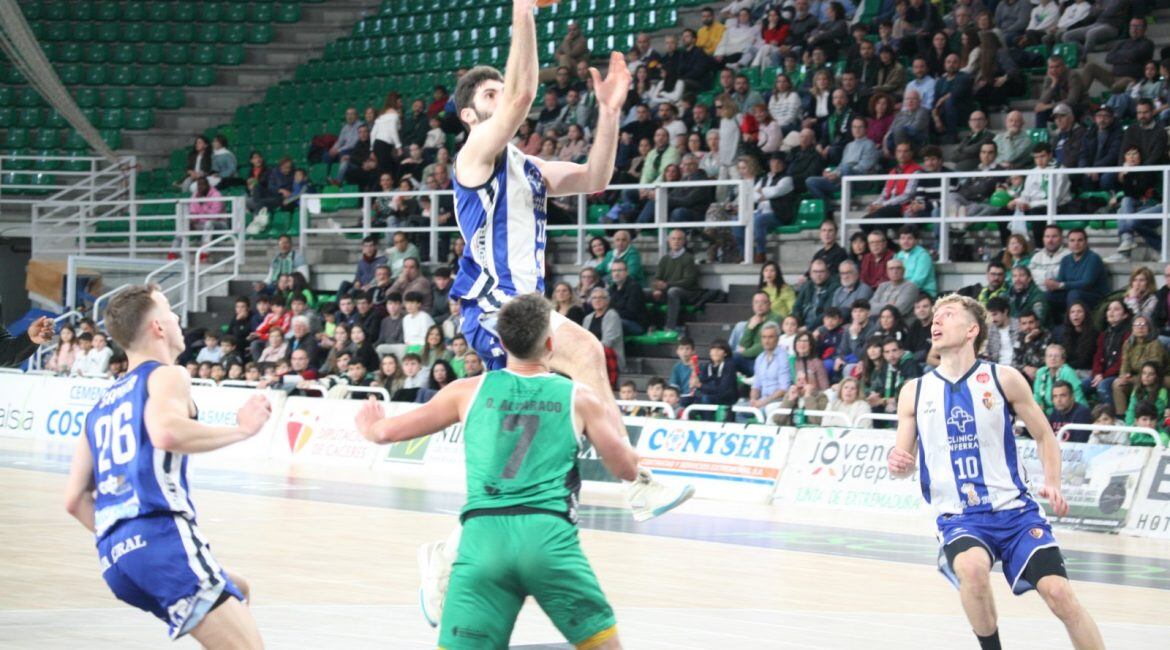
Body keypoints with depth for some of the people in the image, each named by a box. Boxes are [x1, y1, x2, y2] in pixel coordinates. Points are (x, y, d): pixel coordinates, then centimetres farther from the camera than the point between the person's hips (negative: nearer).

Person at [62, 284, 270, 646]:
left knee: (235, 593, 29)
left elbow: (75, 499, 22)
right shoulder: (167, 376, 3)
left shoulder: (101, 405, 26)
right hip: (161, 534, -8)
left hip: (113, 554, 8)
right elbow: (167, 433, -20)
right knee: (248, 646, -11)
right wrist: (241, 429, -8)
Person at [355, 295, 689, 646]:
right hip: (550, 536, -1)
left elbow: (384, 432, 19)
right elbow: (628, 470, 18)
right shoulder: (580, 398, 11)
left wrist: (368, 424, 44)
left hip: (482, 536, 1)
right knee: (604, 641, 14)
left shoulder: (470, 391, 14)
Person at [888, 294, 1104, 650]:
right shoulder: (914, 392, 5)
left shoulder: (1003, 379, 1)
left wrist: (1052, 484, -7)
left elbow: (1044, 437, 10)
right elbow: (906, 463, 11)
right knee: (971, 567, -33)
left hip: (1014, 510, 0)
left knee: (1058, 592, -15)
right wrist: (899, 465, -12)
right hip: (959, 518, 0)